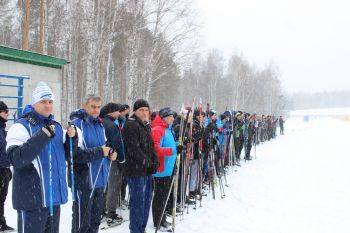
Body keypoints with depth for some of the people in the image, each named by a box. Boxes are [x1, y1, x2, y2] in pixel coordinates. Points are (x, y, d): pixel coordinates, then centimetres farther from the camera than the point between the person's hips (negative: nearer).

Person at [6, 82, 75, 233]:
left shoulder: (56, 127, 12)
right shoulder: (21, 127, -10)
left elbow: (65, 155, 17)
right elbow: (16, 159, -24)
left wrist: (71, 138, -3)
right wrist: (43, 135, -28)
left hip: (54, 196, 7)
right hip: (32, 199, -7)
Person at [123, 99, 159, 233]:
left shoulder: (146, 125, 17)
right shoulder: (130, 125, -11)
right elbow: (134, 149, -19)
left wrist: (155, 162, 5)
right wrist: (148, 163, -16)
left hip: (147, 171, 9)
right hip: (136, 170, -9)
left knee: (146, 200, 15)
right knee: (138, 202, -4)